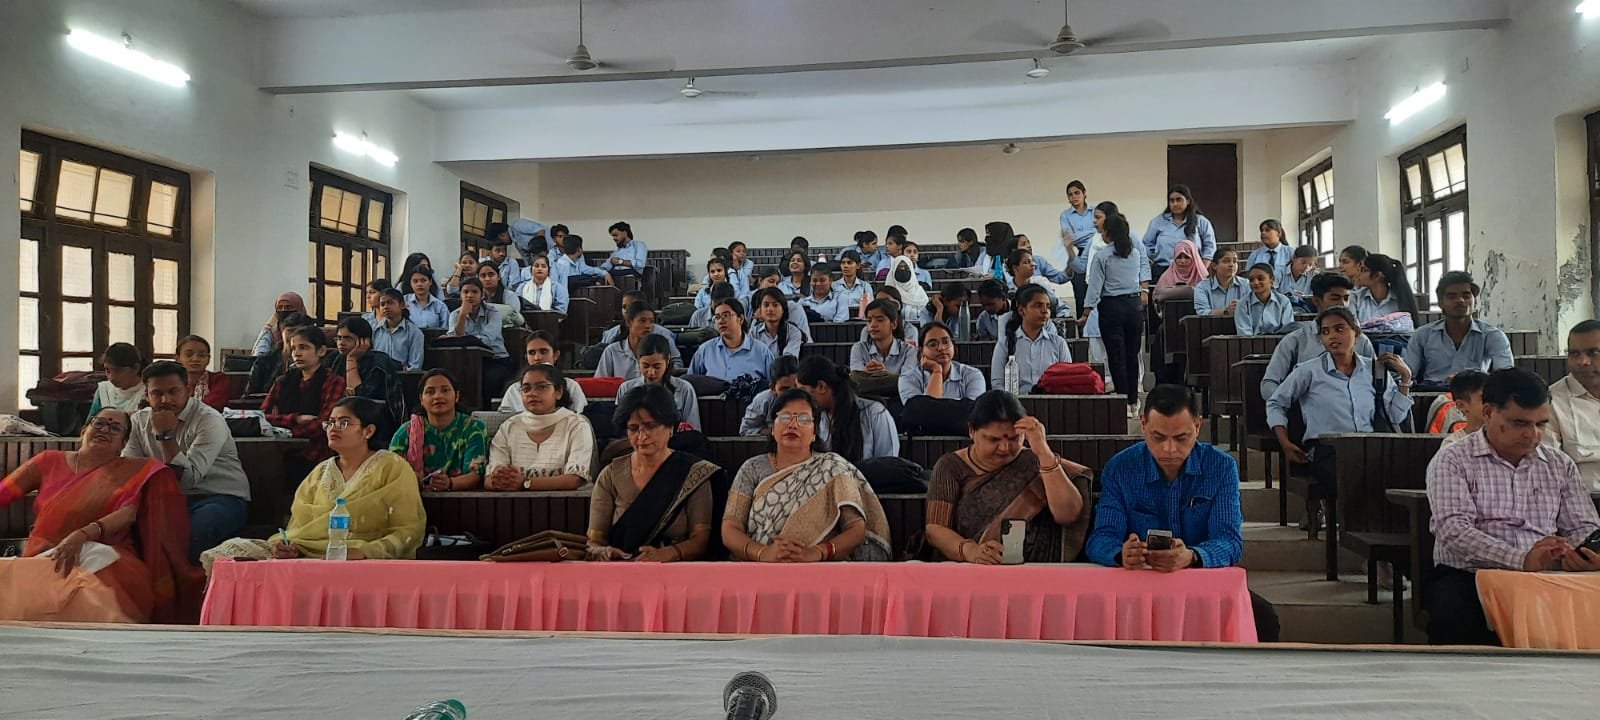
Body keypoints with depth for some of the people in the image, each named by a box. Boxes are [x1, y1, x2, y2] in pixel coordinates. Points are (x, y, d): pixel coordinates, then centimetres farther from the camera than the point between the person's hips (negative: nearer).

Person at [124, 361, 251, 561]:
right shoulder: (139, 421, 9)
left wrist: (166, 435, -21)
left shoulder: (209, 420, -11)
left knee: (185, 536, -36)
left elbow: (188, 479, -17)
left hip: (221, 498, -5)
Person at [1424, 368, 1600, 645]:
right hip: (1467, 577, -4)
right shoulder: (1452, 462, 2)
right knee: (1452, 611, -36)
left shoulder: (1561, 465, 19)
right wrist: (1522, 559, -26)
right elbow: (1453, 530, -11)